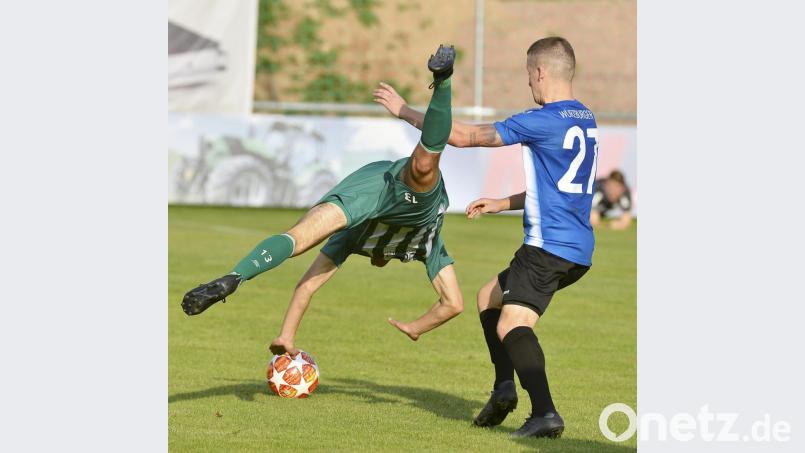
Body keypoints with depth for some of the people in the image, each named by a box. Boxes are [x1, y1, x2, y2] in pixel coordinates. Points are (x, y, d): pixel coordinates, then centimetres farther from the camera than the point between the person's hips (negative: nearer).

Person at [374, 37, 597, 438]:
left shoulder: (544, 121, -14)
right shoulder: (585, 120, 15)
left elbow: (463, 136, -11)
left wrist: (404, 111, 0)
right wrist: (502, 204, 29)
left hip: (549, 246, -10)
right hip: (577, 249, 10)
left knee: (511, 325, -19)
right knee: (488, 297, 24)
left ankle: (545, 412, -34)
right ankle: (504, 386, 15)